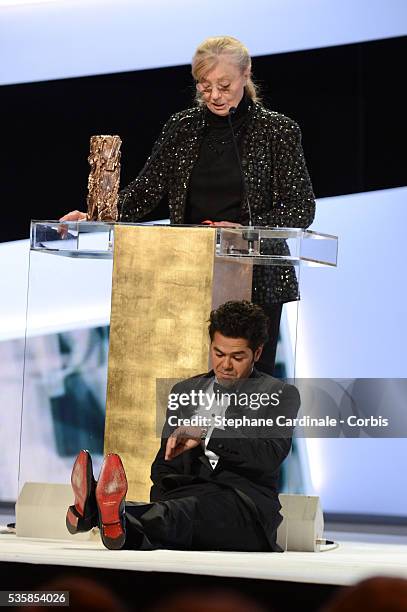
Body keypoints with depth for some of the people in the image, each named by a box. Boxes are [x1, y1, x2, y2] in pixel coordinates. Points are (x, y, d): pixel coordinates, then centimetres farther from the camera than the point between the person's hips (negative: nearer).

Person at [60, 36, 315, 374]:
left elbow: (302, 207, -2)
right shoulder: (182, 128, 9)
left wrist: (246, 229, -17)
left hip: (257, 279, -2)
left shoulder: (278, 131, 0)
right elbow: (147, 189, 7)